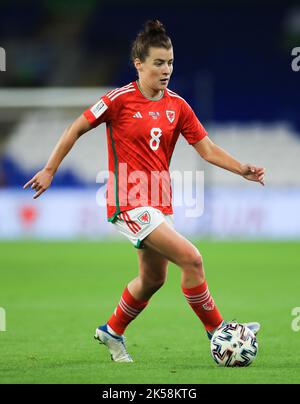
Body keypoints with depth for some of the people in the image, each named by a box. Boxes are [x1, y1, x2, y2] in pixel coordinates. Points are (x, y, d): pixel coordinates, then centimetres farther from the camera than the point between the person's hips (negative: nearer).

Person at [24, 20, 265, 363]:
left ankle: (112, 333, 40)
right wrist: (49, 170, -1)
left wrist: (242, 170, -10)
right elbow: (77, 128, -1)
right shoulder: (120, 99, -10)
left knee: (153, 278, 18)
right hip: (129, 202, -7)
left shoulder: (177, 105, 5)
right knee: (191, 259, -18)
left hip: (159, 203, 7)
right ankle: (217, 331, -6)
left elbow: (207, 148, 5)